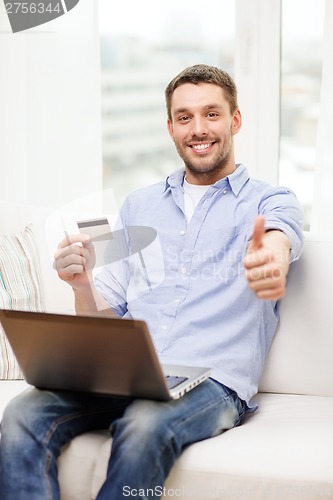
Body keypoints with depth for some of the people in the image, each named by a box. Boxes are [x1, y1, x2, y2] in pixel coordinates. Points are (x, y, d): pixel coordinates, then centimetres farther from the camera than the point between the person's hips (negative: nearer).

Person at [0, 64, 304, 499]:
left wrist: (272, 257, -44)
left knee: (145, 427, -37)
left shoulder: (270, 201, 11)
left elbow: (279, 236, -17)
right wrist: (82, 284, -4)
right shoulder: (138, 206, 23)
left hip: (212, 380, -4)